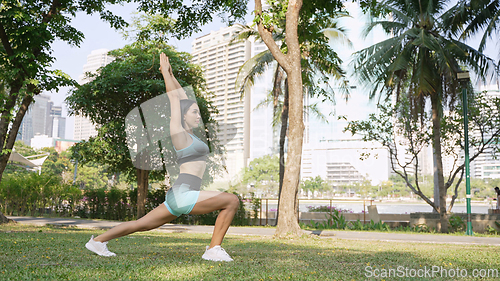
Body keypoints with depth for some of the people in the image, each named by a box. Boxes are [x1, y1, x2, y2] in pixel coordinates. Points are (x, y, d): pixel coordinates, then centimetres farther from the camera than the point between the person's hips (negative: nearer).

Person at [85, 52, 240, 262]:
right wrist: (165, 72, 9)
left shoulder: (188, 133, 16)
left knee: (142, 225, 18)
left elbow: (183, 97, 22)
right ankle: (214, 250, -11)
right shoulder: (178, 132, -8)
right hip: (182, 196, -10)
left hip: (179, 198, 10)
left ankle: (98, 240, 27)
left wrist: (170, 74, 26)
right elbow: (174, 98, -1)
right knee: (232, 201, -14)